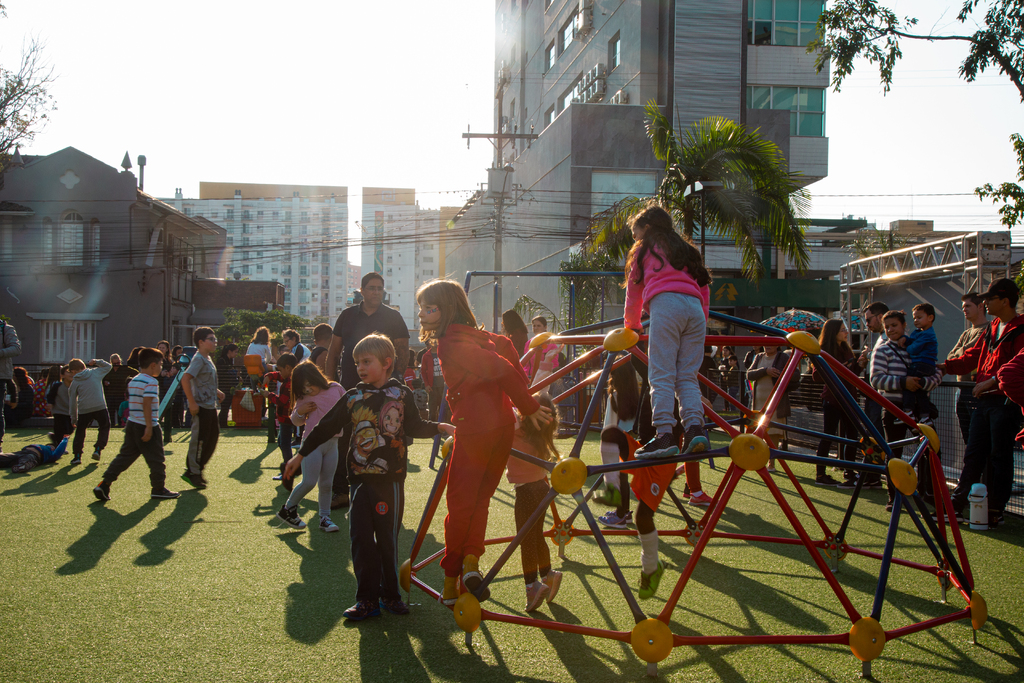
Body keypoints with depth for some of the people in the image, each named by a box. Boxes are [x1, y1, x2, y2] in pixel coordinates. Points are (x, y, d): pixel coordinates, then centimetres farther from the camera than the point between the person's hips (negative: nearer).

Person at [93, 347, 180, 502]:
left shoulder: (133, 381, 14)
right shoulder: (151, 382, -14)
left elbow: (132, 403, 17)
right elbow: (146, 404, -21)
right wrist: (149, 427, -22)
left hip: (132, 425, 9)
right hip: (146, 427, -8)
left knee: (125, 456, 11)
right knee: (155, 458, 4)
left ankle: (104, 484, 4)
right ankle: (158, 489, 12)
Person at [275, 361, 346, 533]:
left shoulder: (335, 388, 2)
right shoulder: (304, 398, -1)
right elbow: (296, 421, 8)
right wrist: (299, 412, -11)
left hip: (332, 443, 3)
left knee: (327, 483, 7)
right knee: (309, 482, -6)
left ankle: (325, 518, 16)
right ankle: (287, 509, 12)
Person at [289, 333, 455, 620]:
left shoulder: (402, 395, 3)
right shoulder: (352, 397, 7)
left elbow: (414, 427, 13)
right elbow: (327, 427, 13)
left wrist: (440, 427, -1)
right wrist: (300, 454, 14)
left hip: (390, 478, -2)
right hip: (361, 478, 2)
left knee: (388, 538, 4)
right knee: (361, 539, 0)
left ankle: (390, 594, 19)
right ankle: (367, 599, 9)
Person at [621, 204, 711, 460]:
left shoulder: (645, 249, 21)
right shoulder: (686, 249, 33)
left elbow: (634, 289, 25)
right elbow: (703, 286, 28)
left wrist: (632, 325, 36)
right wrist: (702, 321, 33)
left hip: (665, 304, -5)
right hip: (695, 307, 5)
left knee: (662, 376, -10)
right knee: (687, 376, 4)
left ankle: (664, 435, -21)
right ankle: (694, 428, -14)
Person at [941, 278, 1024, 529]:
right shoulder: (993, 328, 16)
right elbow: (974, 356, 19)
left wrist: (992, 381, -21)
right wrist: (946, 366, 9)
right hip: (984, 400, 8)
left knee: (1000, 457, 0)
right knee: (973, 453, 11)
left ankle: (995, 511, 8)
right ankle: (957, 504, 16)